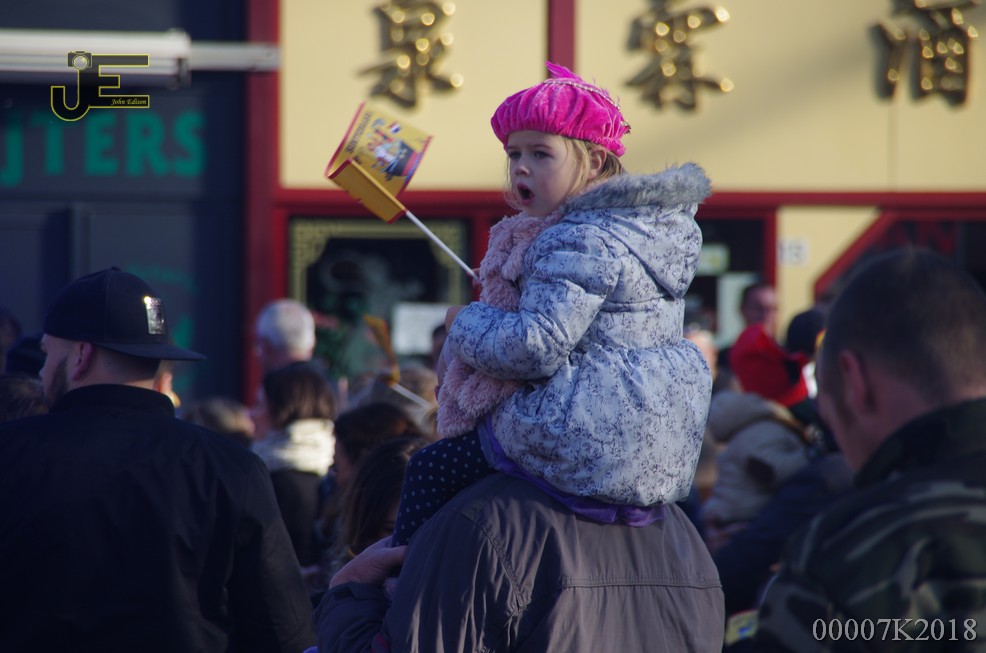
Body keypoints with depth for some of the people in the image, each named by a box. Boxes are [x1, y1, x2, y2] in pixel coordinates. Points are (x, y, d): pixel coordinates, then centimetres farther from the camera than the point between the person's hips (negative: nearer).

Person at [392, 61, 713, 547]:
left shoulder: (580, 240, -19)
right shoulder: (656, 224, 12)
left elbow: (537, 348, -26)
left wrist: (466, 323, -7)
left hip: (589, 443, -11)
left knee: (430, 469, 1)